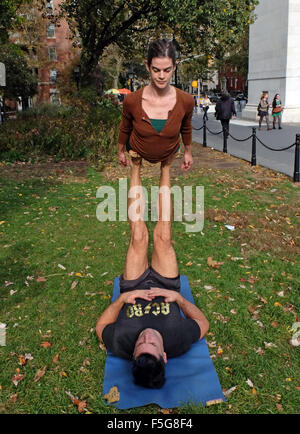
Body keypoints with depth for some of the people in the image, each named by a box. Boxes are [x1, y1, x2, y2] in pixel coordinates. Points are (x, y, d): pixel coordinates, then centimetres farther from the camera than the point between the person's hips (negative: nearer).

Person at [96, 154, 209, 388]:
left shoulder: (119, 344, -41)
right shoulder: (179, 342, -40)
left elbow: (101, 326, -18)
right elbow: (204, 323, -19)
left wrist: (121, 298, -32)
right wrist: (179, 297, -31)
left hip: (133, 290, 0)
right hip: (167, 288, 0)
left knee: (139, 236, -11)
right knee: (162, 237, -10)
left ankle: (136, 168, 9)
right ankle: (165, 169, 11)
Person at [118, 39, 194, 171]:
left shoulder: (186, 101, -25)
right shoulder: (131, 101, -29)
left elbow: (186, 128, -6)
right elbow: (124, 129, -10)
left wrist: (188, 152, 7)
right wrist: (121, 152, 4)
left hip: (170, 153, 1)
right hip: (137, 152, -1)